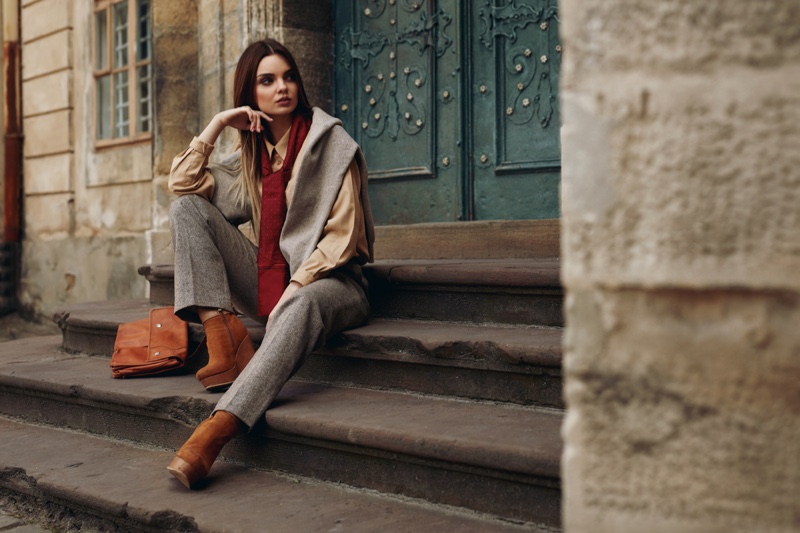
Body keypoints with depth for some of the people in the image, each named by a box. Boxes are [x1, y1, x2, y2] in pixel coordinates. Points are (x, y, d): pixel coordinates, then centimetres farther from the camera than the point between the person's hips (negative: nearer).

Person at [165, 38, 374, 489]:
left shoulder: (331, 143, -2)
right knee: (188, 208, -6)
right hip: (267, 284, 6)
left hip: (327, 280, -6)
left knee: (302, 307, -43)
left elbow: (342, 234, -10)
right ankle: (222, 334, -23)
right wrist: (216, 126, 5)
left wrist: (296, 286, -20)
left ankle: (216, 431, -56)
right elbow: (182, 183, 13)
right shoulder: (251, 155, 16)